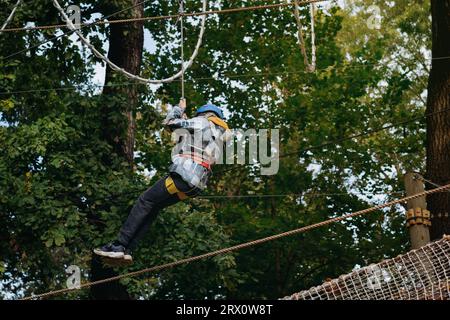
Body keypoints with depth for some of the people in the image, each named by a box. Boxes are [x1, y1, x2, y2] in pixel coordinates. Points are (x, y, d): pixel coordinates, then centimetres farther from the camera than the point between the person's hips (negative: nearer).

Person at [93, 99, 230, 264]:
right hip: (196, 185, 8)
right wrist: (185, 121, 40)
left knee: (145, 201, -3)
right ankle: (127, 250, 6)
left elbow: (169, 121, 8)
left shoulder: (202, 122, 1)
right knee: (154, 207, 13)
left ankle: (118, 246, -9)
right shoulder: (220, 134, 24)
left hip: (182, 177, -8)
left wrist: (179, 108, 27)